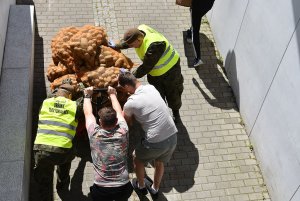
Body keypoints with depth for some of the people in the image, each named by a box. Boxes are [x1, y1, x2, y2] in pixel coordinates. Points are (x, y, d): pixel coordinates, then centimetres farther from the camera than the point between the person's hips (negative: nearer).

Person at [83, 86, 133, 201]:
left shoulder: (94, 134, -9)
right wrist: (112, 94, 27)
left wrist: (87, 96, 26)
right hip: (124, 189, 2)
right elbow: (119, 112, 13)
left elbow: (88, 113, 10)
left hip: (101, 191, -2)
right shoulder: (122, 132, -7)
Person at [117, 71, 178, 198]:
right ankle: (155, 189, 55)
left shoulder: (130, 103, -12)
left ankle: (141, 186, 49)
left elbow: (126, 122, 10)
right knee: (160, 162, 33)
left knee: (137, 158, 27)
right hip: (173, 137, 5)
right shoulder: (151, 87, 3)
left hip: (155, 143, -5)